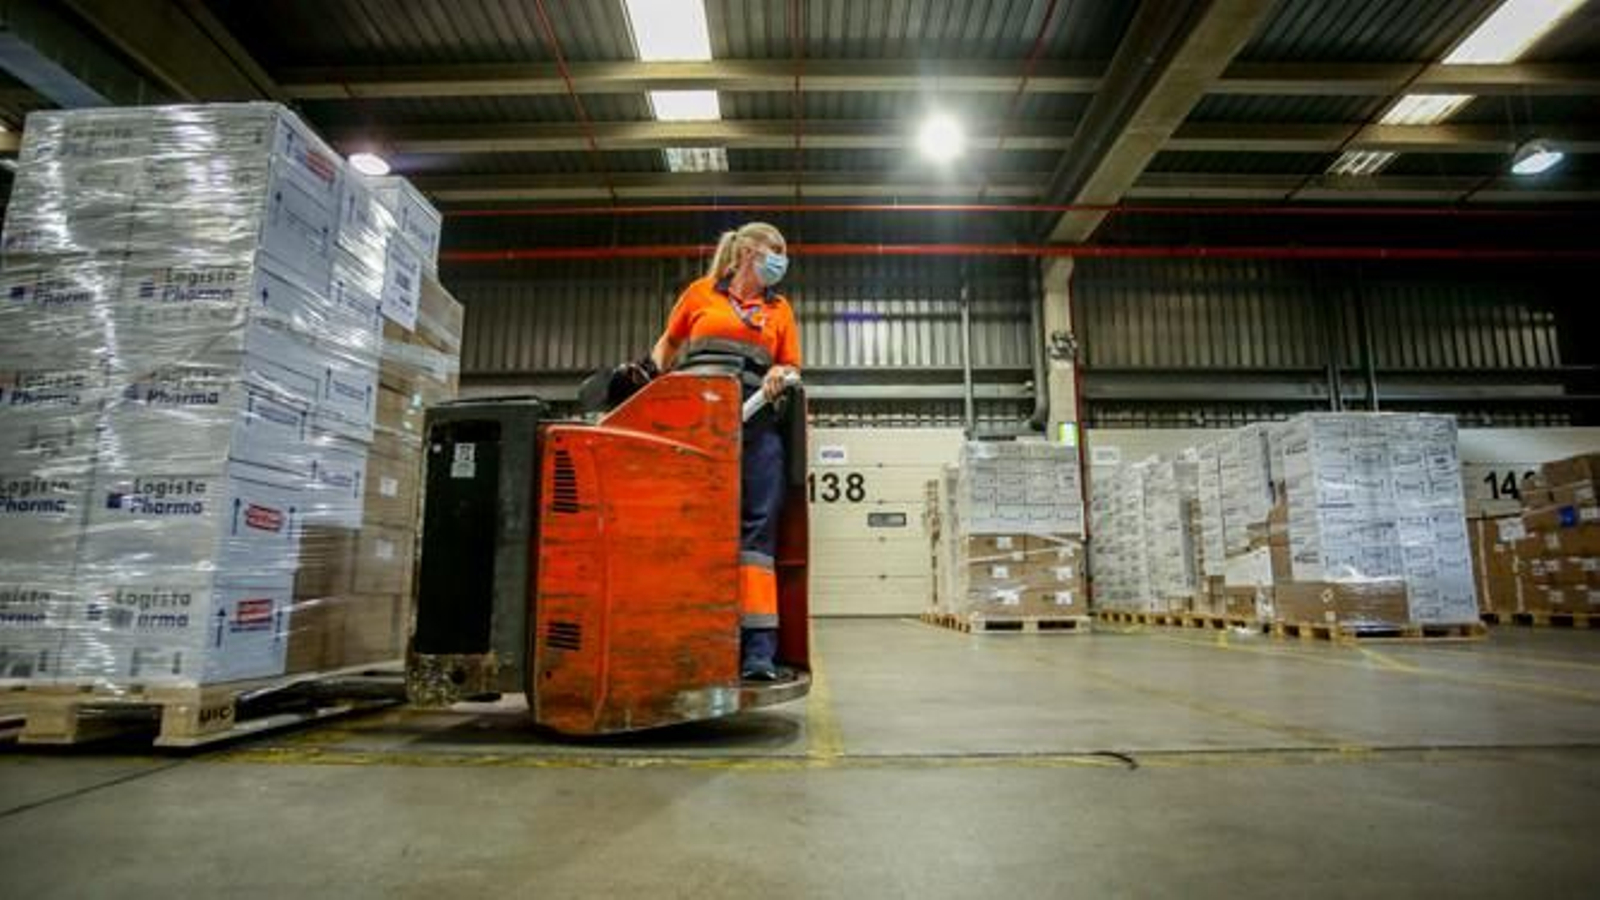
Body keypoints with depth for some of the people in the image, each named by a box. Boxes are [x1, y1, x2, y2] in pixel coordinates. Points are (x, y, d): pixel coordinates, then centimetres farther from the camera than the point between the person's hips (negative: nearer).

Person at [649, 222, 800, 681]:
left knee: (758, 525, -8)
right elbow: (669, 342, 25)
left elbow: (791, 367, 19)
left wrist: (781, 375, -4)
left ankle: (758, 648, -11)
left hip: (756, 419, 2)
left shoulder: (779, 308, 21)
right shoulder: (700, 292, 14)